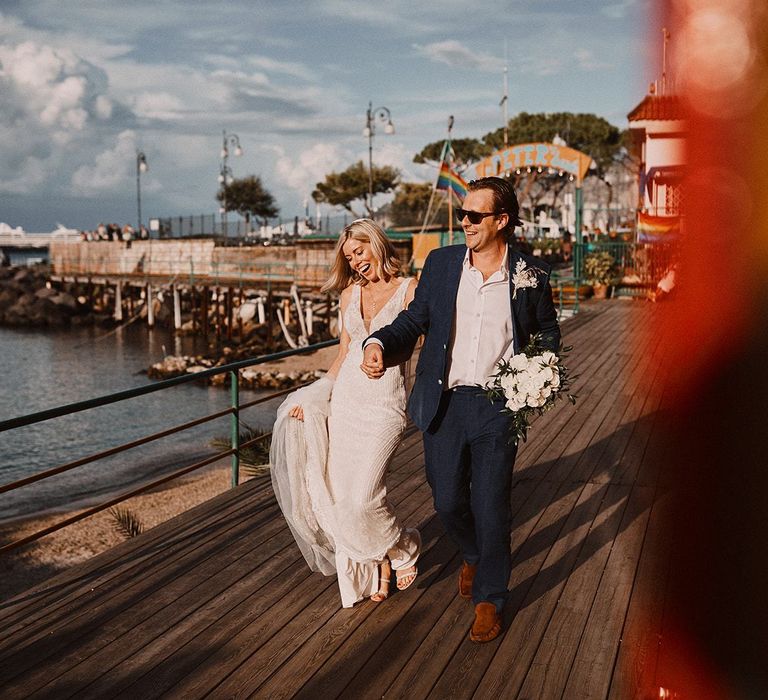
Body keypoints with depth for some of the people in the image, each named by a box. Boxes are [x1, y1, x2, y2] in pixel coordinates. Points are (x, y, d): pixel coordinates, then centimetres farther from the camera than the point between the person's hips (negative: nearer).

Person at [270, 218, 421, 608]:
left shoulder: (409, 290, -3)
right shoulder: (350, 294, 12)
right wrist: (314, 397, 13)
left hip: (385, 403, -5)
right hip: (345, 397, 5)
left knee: (362, 497, -12)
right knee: (341, 492, 2)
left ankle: (403, 548, 18)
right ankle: (373, 567, 21)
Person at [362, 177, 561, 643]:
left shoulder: (532, 275, -2)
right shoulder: (441, 263, 3)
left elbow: (548, 334, 11)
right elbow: (415, 319, 8)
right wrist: (379, 343, -11)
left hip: (498, 407, -2)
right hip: (444, 403, 3)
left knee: (491, 508, 2)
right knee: (448, 502, 12)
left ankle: (490, 599, 24)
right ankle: (474, 556, 46)